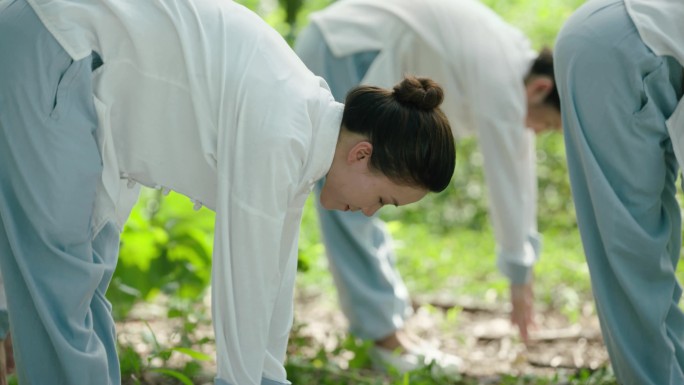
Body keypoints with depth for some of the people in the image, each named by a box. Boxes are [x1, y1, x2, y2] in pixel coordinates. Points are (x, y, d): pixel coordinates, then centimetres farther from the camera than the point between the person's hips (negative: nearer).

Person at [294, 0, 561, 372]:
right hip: (340, 53, -11)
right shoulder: (500, 79, -23)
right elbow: (506, 182, -19)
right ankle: (385, 335, -3)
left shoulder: (517, 61, 5)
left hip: (355, 52, 11)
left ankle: (384, 325, 19)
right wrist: (519, 277, -10)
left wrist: (523, 261, 14)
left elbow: (521, 168, 10)